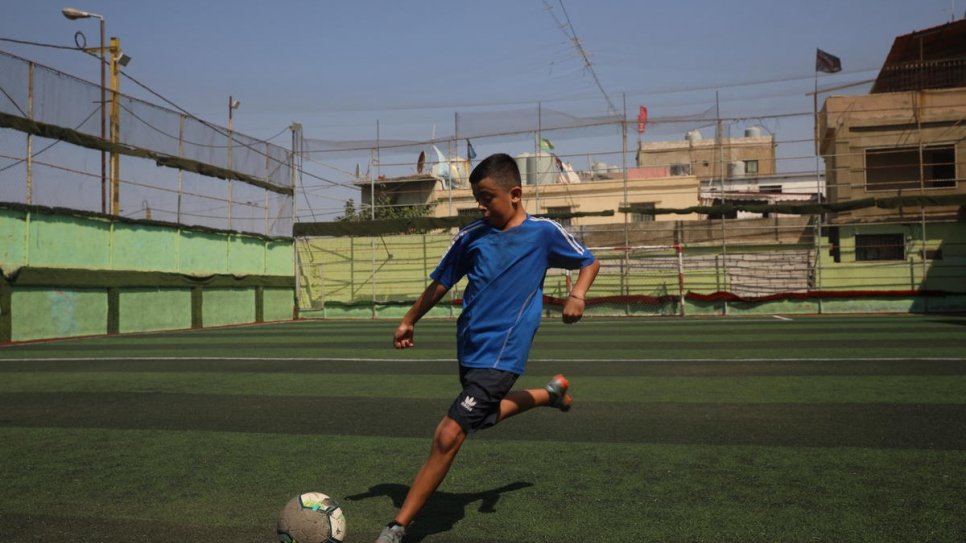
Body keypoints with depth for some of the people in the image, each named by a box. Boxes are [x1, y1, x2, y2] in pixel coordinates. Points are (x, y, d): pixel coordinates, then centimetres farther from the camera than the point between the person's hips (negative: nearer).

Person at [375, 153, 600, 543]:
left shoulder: (543, 232, -4)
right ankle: (551, 392, 51)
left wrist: (577, 295, -11)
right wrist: (410, 320, 14)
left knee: (449, 435, -14)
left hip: (501, 354, -6)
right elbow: (441, 282, 16)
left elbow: (589, 263, 8)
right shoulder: (470, 236, 5)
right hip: (469, 347, 6)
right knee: (486, 414, 26)